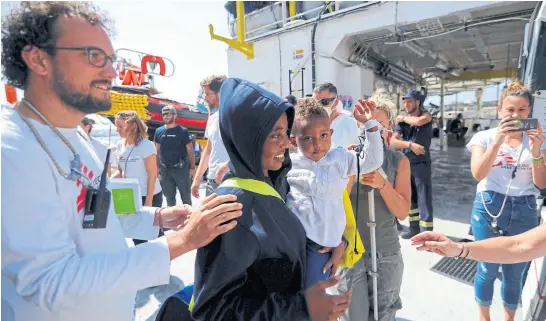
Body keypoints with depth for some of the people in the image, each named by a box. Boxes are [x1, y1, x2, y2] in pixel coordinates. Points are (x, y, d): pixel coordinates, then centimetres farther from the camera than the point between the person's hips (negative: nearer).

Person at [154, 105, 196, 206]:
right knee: (169, 197, 15)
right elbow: (157, 151, 11)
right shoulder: (159, 131, 5)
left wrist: (192, 167, -8)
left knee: (186, 196, 6)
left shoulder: (183, 131, -5)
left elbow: (190, 151, -3)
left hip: (181, 168, -3)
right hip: (165, 169, 3)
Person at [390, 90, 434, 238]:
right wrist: (410, 144, -19)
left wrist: (403, 118, -8)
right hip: (406, 164, 5)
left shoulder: (426, 116, -2)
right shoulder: (402, 121, 5)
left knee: (424, 201, -3)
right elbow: (392, 141, -6)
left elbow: (418, 121, -26)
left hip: (421, 164, -5)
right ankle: (414, 228, 28)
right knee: (410, 199, 14)